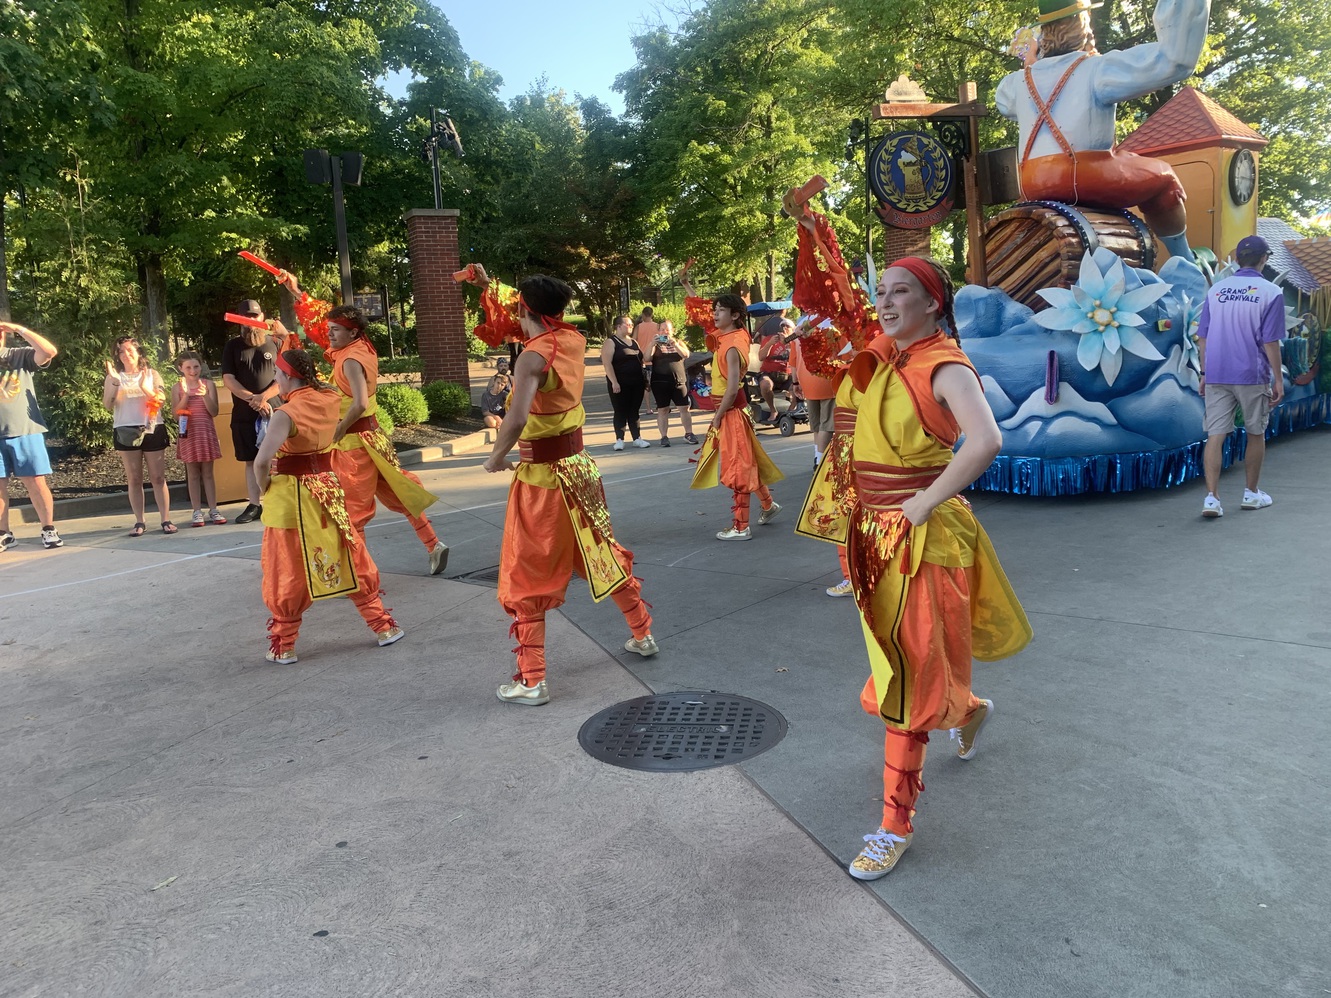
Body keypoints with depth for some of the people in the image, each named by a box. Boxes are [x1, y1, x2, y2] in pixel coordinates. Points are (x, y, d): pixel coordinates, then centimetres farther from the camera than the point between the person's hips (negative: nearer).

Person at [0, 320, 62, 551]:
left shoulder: (21, 355, 3)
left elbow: (50, 351, -15)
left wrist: (20, 329, -15)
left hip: (25, 431, -2)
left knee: (35, 482, 0)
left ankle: (49, 530, 10)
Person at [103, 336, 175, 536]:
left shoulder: (151, 374, 9)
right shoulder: (114, 377, 10)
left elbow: (161, 399, -4)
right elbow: (108, 405, -2)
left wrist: (144, 387, -20)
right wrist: (114, 382, -15)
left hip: (152, 429, -1)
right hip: (126, 431, 1)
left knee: (158, 477, -1)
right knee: (134, 479, 2)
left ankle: (166, 519, 0)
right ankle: (139, 522, 4)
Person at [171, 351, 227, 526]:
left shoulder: (208, 384, 0)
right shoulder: (177, 387, 2)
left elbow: (214, 411, -4)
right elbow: (175, 412, -4)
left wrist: (205, 395, -19)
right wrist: (186, 397, -16)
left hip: (206, 432, 0)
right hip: (188, 433, 0)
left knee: (207, 473, 6)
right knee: (193, 473, 4)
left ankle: (213, 510, 10)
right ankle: (197, 512, 8)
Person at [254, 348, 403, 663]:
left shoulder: (286, 414, -19)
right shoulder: (330, 400, -2)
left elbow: (262, 461, -28)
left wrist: (263, 487, -11)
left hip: (291, 496, -6)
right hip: (327, 489, 6)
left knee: (287, 572, 7)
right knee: (350, 558, 16)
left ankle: (283, 646, 17)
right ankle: (384, 626, 22)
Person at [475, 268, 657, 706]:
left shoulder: (532, 357, -21)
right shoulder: (574, 340, 0)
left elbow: (516, 418, -37)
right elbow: (550, 324, 21)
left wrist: (496, 456, -19)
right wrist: (489, 285, 26)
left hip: (541, 476, -7)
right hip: (578, 465, 7)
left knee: (527, 576, 4)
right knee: (602, 552, 23)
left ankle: (531, 681, 9)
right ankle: (642, 635, 38)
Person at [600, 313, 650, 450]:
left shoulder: (634, 342, 16)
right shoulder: (610, 342, -5)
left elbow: (641, 360, 22)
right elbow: (607, 363, -14)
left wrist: (645, 379, 14)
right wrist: (614, 382, -21)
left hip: (637, 383, 6)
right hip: (620, 384, -6)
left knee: (634, 411, 10)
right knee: (621, 411, -1)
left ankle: (637, 438, 14)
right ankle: (619, 440, 5)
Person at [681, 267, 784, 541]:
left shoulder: (732, 346, -20)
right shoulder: (725, 335, 6)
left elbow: (732, 387, -25)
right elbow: (701, 312, 20)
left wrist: (717, 416, -18)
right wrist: (686, 285, 20)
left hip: (731, 410, -9)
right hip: (730, 409, 9)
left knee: (737, 466, -3)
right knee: (744, 461, 19)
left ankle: (741, 527, 3)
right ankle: (768, 504, 35)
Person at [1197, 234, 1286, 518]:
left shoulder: (1216, 290, 7)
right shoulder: (1271, 293, -5)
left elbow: (1202, 337, 8)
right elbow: (1270, 342, -8)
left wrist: (1204, 373, 16)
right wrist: (1278, 380, -1)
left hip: (1216, 376, 2)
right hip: (1253, 376, -2)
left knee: (1215, 436, -1)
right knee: (1256, 434, 15)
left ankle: (1211, 497, -12)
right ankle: (1251, 493, 26)